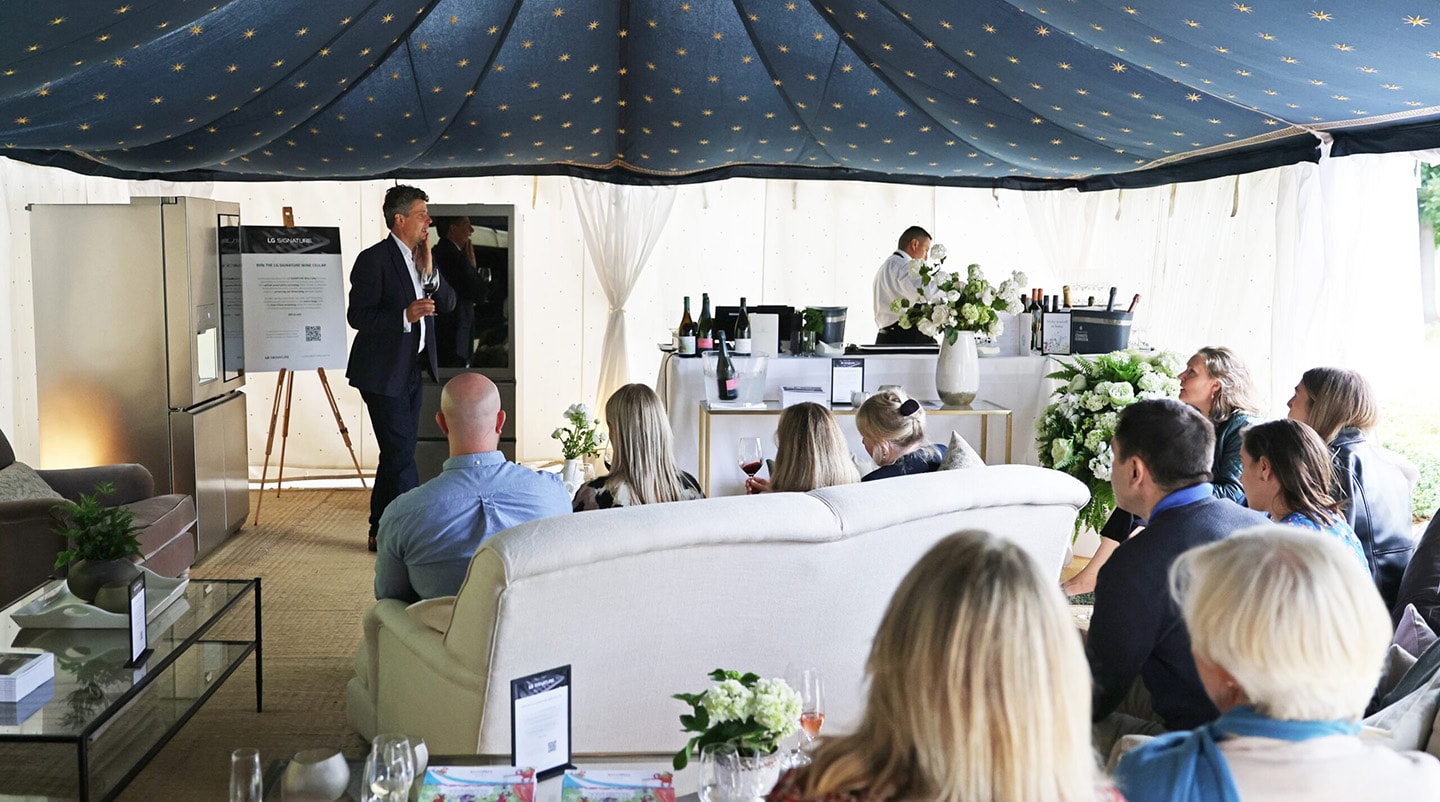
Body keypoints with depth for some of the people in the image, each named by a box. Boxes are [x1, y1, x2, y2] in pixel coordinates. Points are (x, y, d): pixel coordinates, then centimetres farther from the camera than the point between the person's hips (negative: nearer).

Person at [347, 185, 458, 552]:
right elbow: (357, 316, -17)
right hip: (383, 372, -9)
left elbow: (448, 303, 7)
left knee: (396, 454, 14)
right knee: (401, 455, -7)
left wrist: (428, 271, -7)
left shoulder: (421, 257, 10)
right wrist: (405, 316, -27)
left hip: (412, 370, 9)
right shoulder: (373, 259, -14)